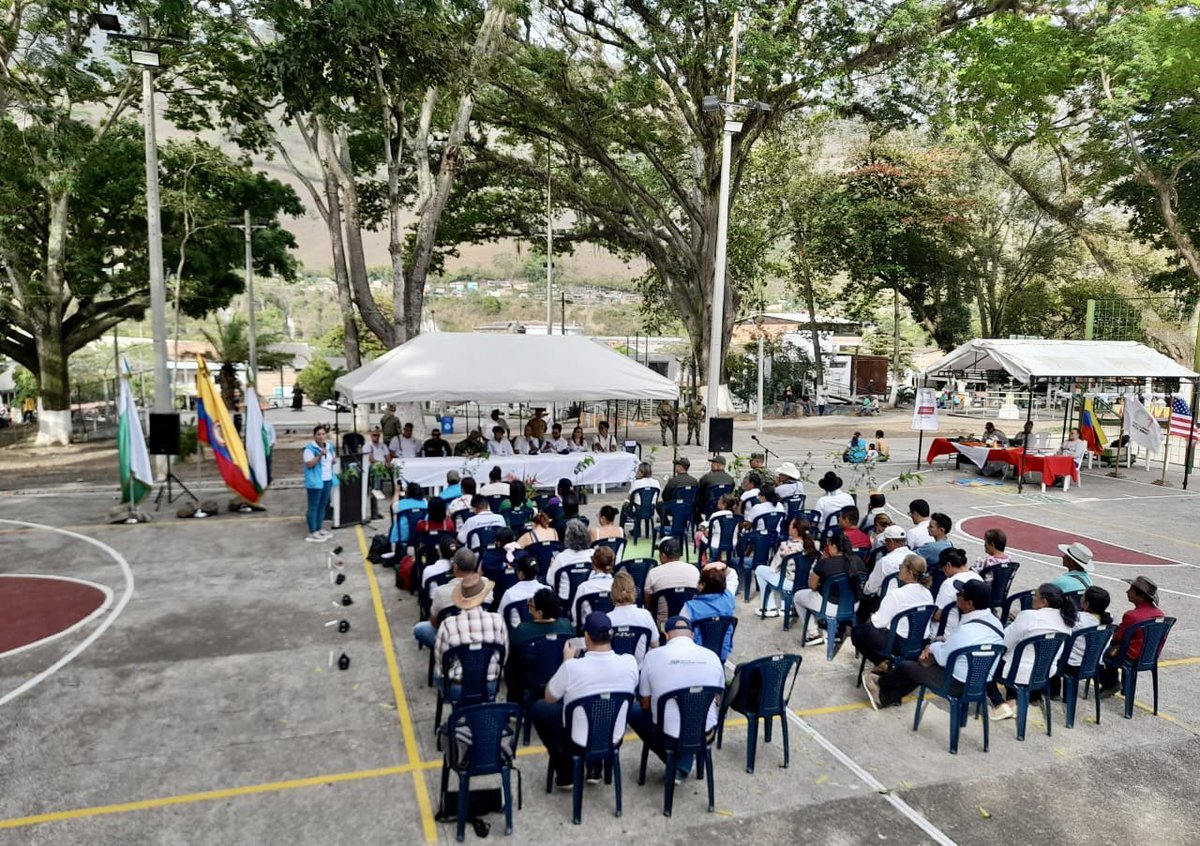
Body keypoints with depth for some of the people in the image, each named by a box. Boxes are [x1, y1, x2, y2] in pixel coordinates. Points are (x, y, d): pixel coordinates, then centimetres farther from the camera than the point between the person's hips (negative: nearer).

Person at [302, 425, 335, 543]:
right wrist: (320, 455, -26)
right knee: (313, 507, -2)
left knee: (323, 505, 14)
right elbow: (308, 464, -19)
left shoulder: (329, 447, 10)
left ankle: (319, 529, 24)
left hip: (328, 480, 8)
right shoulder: (310, 448, -13)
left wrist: (334, 460, 1)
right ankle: (312, 533, 2)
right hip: (315, 482, -7)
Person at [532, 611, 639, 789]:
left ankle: (565, 774, 23)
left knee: (539, 708, 21)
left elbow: (549, 698, -6)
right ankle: (595, 768, 30)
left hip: (577, 742, -3)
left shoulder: (572, 666, -26)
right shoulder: (630, 662, -17)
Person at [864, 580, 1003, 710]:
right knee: (921, 667, 22)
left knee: (905, 666, 8)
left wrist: (932, 647, 3)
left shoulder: (967, 631, -31)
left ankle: (880, 683, 38)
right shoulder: (994, 621, -2)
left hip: (959, 684, -8)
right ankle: (884, 697, 31)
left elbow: (942, 658, -17)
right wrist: (934, 647, 3)